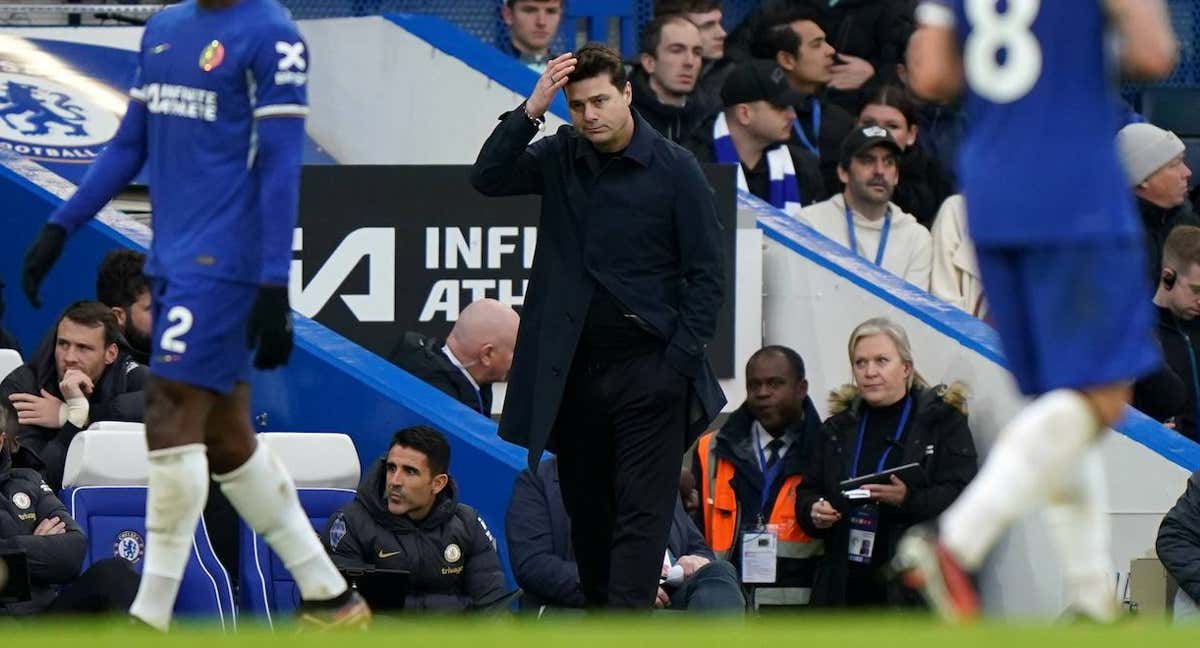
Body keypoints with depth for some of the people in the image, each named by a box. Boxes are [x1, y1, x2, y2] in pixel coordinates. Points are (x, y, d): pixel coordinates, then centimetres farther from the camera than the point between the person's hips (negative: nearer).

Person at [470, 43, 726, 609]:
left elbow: (707, 274, -2)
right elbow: (488, 179, -4)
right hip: (575, 370, 4)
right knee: (587, 514, 8)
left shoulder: (675, 169, -4)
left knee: (641, 514, -9)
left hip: (649, 370, -4)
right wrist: (531, 111, -14)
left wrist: (679, 359, -9)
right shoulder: (561, 156, 7)